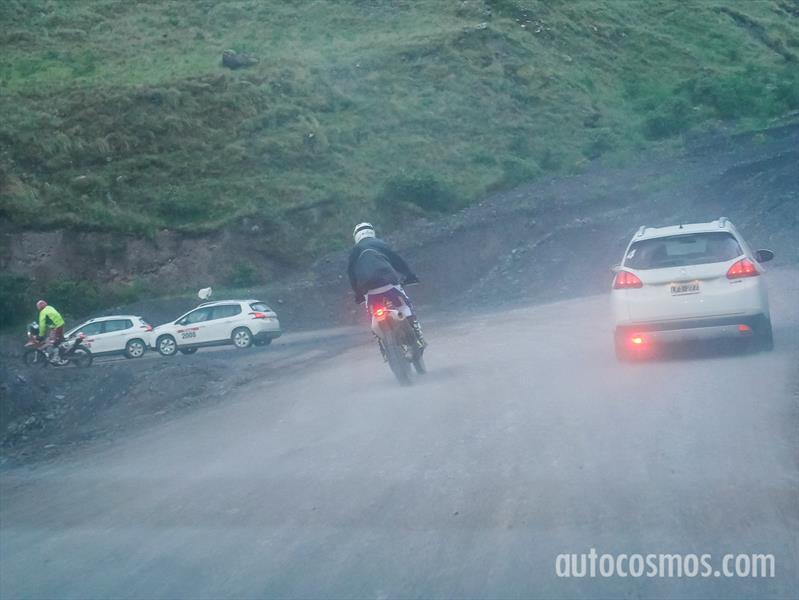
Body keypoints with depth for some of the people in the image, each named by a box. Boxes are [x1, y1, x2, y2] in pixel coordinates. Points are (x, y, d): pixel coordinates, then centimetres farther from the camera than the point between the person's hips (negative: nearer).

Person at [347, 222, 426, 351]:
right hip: (387, 282, -3)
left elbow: (351, 273, 19)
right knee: (408, 306, 8)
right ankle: (419, 337, 1)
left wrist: (358, 294, 25)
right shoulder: (379, 243, 14)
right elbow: (397, 260, 12)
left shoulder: (354, 251, 21)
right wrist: (410, 276, 20)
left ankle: (383, 349, 16)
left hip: (368, 289, 3)